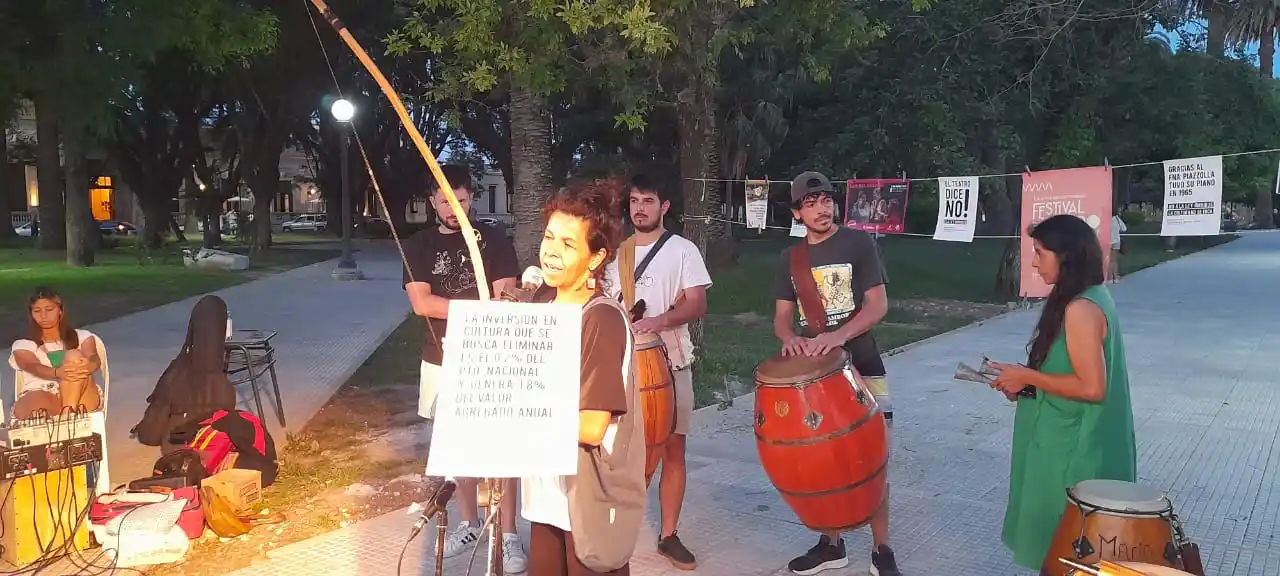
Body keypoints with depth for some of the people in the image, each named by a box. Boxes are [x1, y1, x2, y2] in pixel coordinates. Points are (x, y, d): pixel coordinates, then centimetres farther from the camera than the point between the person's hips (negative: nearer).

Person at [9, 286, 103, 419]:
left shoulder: (82, 336, 22)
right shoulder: (23, 345, 21)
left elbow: (95, 360, 0)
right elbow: (34, 367, -3)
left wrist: (86, 366, -29)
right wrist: (57, 372, -30)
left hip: (82, 397, 0)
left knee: (74, 356, -29)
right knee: (38, 402, -36)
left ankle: (68, 412, -46)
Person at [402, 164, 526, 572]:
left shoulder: (493, 240, -1)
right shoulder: (418, 247, 5)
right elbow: (421, 303, -8)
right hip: (442, 361, 3)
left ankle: (508, 535, 3)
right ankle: (469, 523, 27)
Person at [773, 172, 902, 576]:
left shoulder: (859, 243, -5)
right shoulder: (791, 258, 7)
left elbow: (878, 305, -11)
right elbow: (781, 316, 7)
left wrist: (838, 336, -27)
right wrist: (790, 338, -17)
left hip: (861, 368, -4)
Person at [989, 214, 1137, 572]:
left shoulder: (1079, 309, -22)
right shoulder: (1091, 298, 9)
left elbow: (1092, 387, -26)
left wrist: (1027, 377, -17)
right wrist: (1026, 381, 7)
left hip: (1072, 447, -10)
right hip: (1072, 442, 10)